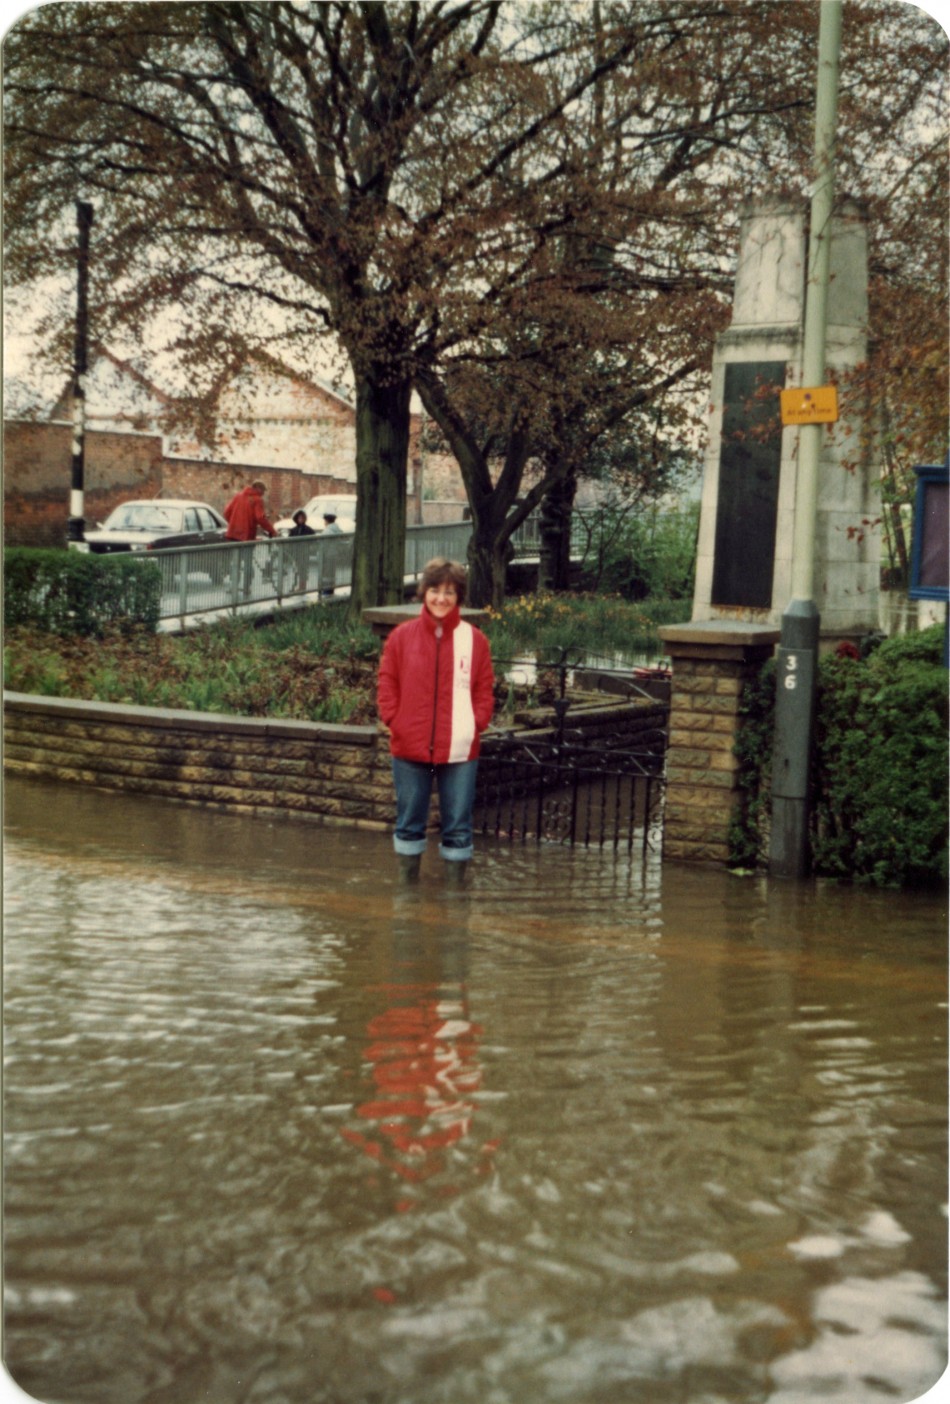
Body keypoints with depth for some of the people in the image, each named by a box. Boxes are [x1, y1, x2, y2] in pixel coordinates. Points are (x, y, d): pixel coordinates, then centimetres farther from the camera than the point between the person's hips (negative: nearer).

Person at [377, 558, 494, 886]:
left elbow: (484, 690, 4)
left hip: (459, 750, -1)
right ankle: (407, 885, 24)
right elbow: (386, 683, 6)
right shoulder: (402, 635, 2)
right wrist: (393, 720, -5)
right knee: (409, 823, 12)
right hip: (409, 748, 1)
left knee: (458, 826, 5)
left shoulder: (474, 639, 1)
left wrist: (476, 723, -8)